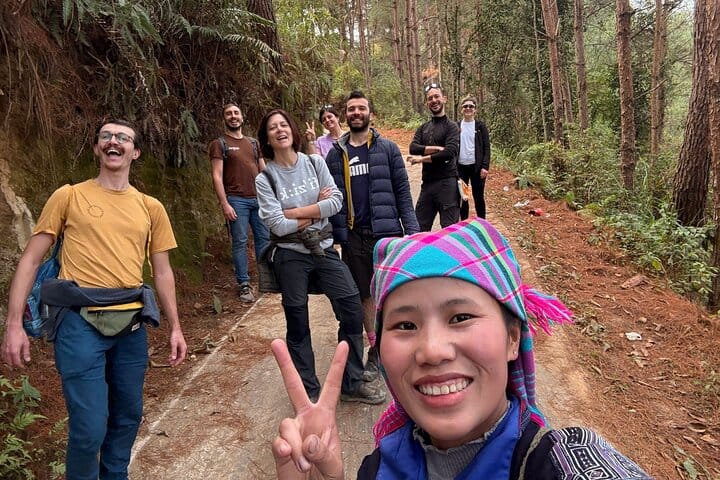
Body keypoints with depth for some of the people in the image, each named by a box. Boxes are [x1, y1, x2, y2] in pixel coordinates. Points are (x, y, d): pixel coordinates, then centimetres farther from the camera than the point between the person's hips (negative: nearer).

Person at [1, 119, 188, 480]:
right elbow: (30, 260, 2)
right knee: (89, 428, -4)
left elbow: (162, 271, 14)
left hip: (132, 324, 4)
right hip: (81, 322, -3)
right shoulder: (68, 197, 3)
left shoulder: (151, 207, 11)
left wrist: (175, 327, 9)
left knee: (127, 418, 15)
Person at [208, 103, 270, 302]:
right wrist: (224, 204, -14)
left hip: (259, 198, 5)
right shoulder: (219, 144, 1)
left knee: (264, 238, 7)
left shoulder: (253, 142, 16)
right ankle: (244, 284, 6)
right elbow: (217, 176, -6)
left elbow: (263, 170, 18)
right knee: (240, 242, -2)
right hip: (236, 200, -5)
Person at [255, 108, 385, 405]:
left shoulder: (315, 163, 2)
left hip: (324, 249, 3)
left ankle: (352, 384, 17)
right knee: (298, 326, 7)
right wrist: (317, 208, -6)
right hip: (290, 256, -2)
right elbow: (277, 225, -14)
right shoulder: (265, 179, -5)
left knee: (352, 310, -1)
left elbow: (336, 201, -8)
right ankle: (309, 392, 24)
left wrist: (295, 212, -13)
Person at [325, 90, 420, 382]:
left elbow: (402, 191, 1)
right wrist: (334, 235, 4)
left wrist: (412, 230, -7)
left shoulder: (387, 149, 3)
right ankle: (376, 353, 24)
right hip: (353, 237, 2)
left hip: (387, 232, -2)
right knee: (365, 295, 10)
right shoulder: (335, 154, 8)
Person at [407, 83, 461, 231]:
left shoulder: (451, 127, -2)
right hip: (427, 183, 6)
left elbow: (449, 153, -17)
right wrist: (437, 148, -12)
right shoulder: (423, 128, 14)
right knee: (419, 228, 10)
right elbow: (413, 149, -2)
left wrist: (422, 159, -10)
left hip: (447, 183, -6)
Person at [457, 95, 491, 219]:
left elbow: (486, 147, -2)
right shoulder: (456, 126, 7)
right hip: (460, 167, 2)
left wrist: (485, 167, -11)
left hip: (476, 167, -2)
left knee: (478, 197, 4)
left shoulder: (480, 125, 1)